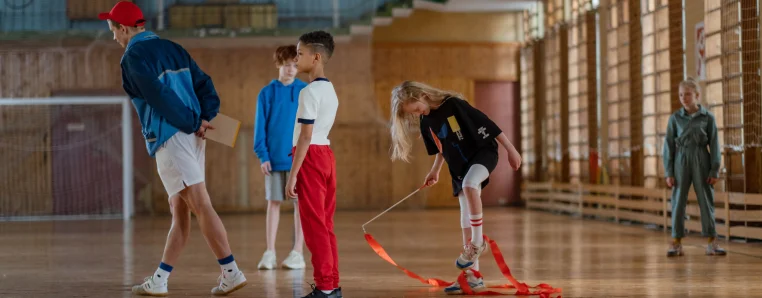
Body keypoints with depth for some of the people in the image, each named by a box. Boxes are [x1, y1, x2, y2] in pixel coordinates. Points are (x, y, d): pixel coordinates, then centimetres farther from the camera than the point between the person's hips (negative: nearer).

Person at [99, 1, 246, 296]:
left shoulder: (133, 57, -6)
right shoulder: (172, 48, 18)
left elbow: (161, 98, -15)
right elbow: (204, 84, 10)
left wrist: (193, 123, -7)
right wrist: (207, 118, 0)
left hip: (170, 138, -8)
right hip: (193, 138, 8)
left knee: (201, 206, -9)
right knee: (178, 211, 9)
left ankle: (231, 272, -11)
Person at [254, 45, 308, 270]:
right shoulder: (267, 93, 2)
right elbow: (260, 127, 2)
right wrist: (262, 155, -6)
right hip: (274, 158, 1)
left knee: (300, 203, 3)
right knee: (273, 203, 4)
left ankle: (297, 253, 10)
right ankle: (269, 253, 9)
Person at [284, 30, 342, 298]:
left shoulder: (310, 92, -13)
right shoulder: (330, 90, 15)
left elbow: (305, 136, -17)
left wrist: (293, 174, -17)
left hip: (311, 156, -9)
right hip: (326, 154, 9)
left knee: (314, 224, -5)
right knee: (325, 224, 11)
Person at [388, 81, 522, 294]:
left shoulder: (453, 104, -19)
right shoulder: (426, 124, 2)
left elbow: (486, 123, -16)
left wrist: (510, 149, -14)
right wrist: (435, 171, 18)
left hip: (484, 152, -7)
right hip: (459, 168, 7)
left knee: (469, 184, -38)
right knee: (466, 218, 4)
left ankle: (477, 242, -24)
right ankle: (472, 275, 9)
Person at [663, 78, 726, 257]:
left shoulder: (708, 118, 1)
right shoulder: (675, 118, 2)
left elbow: (714, 145, 1)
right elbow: (668, 145, 3)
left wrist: (715, 171, -4)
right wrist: (668, 173, -2)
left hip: (701, 162, 0)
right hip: (681, 161, 0)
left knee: (706, 200, 2)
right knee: (678, 201, 1)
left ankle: (712, 243, 6)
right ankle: (676, 243, 6)